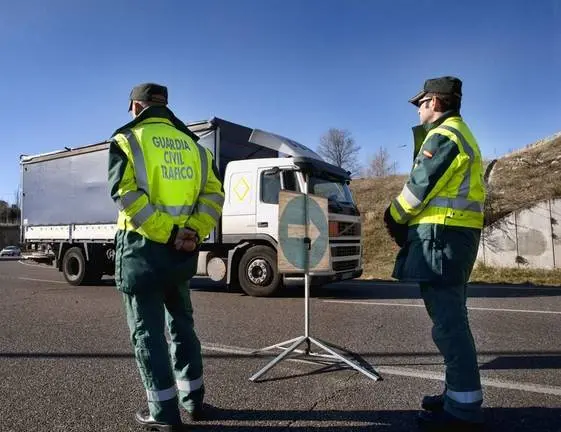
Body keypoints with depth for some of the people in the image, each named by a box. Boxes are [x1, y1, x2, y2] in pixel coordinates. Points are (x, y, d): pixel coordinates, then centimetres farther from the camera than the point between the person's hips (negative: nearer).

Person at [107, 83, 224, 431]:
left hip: (143, 247, -4)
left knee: (147, 329, 6)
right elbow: (214, 194, 2)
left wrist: (166, 233, -16)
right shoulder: (192, 144, 13)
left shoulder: (127, 140, -1)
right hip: (183, 250, 5)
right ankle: (193, 399, 27)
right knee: (181, 322, 18)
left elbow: (127, 194, -15)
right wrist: (194, 232, -6)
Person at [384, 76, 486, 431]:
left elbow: (420, 186, -14)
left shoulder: (443, 136, -10)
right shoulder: (462, 134, 23)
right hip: (459, 231, 11)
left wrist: (393, 217, 3)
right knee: (451, 317, 15)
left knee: (447, 320, -7)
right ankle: (461, 393, 24)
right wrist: (409, 221, 14)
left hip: (441, 233, -11)